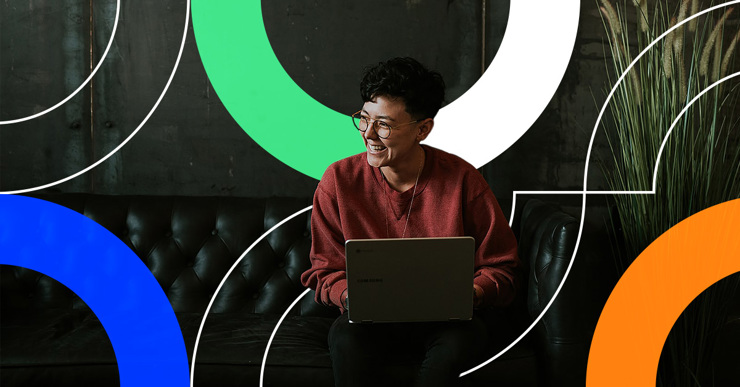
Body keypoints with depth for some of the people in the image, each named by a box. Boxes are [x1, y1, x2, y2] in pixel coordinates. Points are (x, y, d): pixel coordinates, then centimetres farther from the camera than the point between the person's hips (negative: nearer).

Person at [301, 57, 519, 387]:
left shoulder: (462, 180, -7)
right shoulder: (338, 181, -5)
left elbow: (500, 270, -1)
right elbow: (324, 271, 3)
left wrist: (469, 294, -23)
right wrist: (350, 295, -19)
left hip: (444, 320, 0)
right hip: (370, 319, 0)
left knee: (467, 335, -34)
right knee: (346, 337, -34)